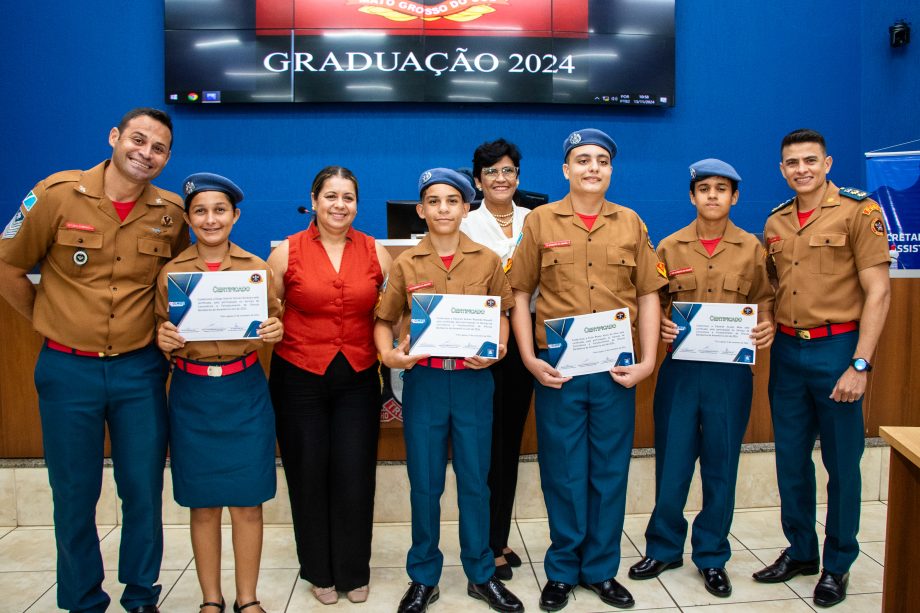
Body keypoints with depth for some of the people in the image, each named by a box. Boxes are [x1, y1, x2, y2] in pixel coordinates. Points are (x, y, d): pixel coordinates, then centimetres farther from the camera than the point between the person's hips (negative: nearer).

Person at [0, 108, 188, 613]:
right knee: (74, 496, 11)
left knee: (144, 491, 10)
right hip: (67, 369, -1)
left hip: (140, 369, 2)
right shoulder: (57, 193, -7)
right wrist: (49, 319, 5)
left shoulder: (171, 212, -1)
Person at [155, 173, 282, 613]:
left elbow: (273, 325, 8)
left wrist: (276, 332, -14)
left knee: (247, 502, 5)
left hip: (245, 392, 0)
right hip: (192, 394, 1)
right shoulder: (170, 273, 3)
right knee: (203, 505, 9)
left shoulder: (257, 268, 1)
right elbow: (163, 338, 9)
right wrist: (163, 340, -13)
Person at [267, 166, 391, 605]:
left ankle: (353, 570, 26)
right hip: (299, 377, 0)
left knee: (354, 474, 4)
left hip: (357, 378, 1)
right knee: (308, 474, 9)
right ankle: (319, 571, 31)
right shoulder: (286, 252, -2)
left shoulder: (375, 252, 2)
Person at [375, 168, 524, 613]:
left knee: (475, 480, 10)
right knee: (425, 484, 9)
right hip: (423, 380, 0)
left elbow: (501, 315, 9)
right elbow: (383, 320, 7)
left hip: (474, 381, 0)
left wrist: (496, 349, -10)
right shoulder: (405, 264, 2)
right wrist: (388, 354, -12)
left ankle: (481, 574, 29)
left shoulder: (487, 260, 2)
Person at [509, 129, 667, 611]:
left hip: (616, 369, 2)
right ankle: (562, 571, 26)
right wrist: (529, 358, -7)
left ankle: (602, 569, 29)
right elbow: (520, 293, 2)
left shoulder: (631, 223, 8)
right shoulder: (540, 221, 2)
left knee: (610, 472, 11)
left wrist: (647, 360, -1)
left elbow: (648, 295, 7)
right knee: (562, 472, 8)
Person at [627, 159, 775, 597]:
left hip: (731, 371, 0)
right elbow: (654, 301, 8)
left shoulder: (751, 248, 4)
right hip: (679, 368, 0)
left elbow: (764, 300, 9)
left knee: (721, 466, 9)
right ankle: (664, 548, 27)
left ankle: (712, 557, 27)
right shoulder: (670, 247, 3)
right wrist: (661, 324, -12)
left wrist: (766, 326, -11)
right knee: (672, 462, 7)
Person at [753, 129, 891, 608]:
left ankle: (838, 564, 24)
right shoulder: (775, 222, 9)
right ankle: (800, 551, 31)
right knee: (791, 458, 13)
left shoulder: (859, 212, -7)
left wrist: (860, 365, -16)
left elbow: (878, 292, -11)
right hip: (785, 350, 5)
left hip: (836, 348, -5)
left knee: (841, 463, 7)